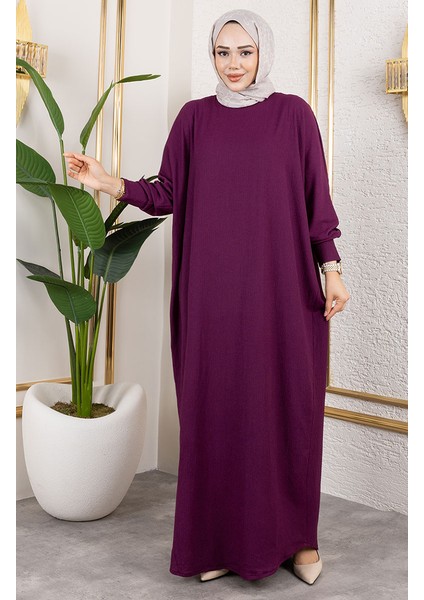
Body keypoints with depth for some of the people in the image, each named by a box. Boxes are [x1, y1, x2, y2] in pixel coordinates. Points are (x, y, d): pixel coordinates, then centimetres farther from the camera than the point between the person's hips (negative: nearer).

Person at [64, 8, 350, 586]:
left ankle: (296, 534, 21)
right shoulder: (195, 117, 8)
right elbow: (167, 194, 6)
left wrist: (331, 270, -2)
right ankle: (221, 538, 19)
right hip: (214, 293, 1)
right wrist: (106, 181, -7)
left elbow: (317, 201, 3)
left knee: (288, 406, 4)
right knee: (216, 408, 4)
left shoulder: (294, 114, 4)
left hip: (282, 289, -1)